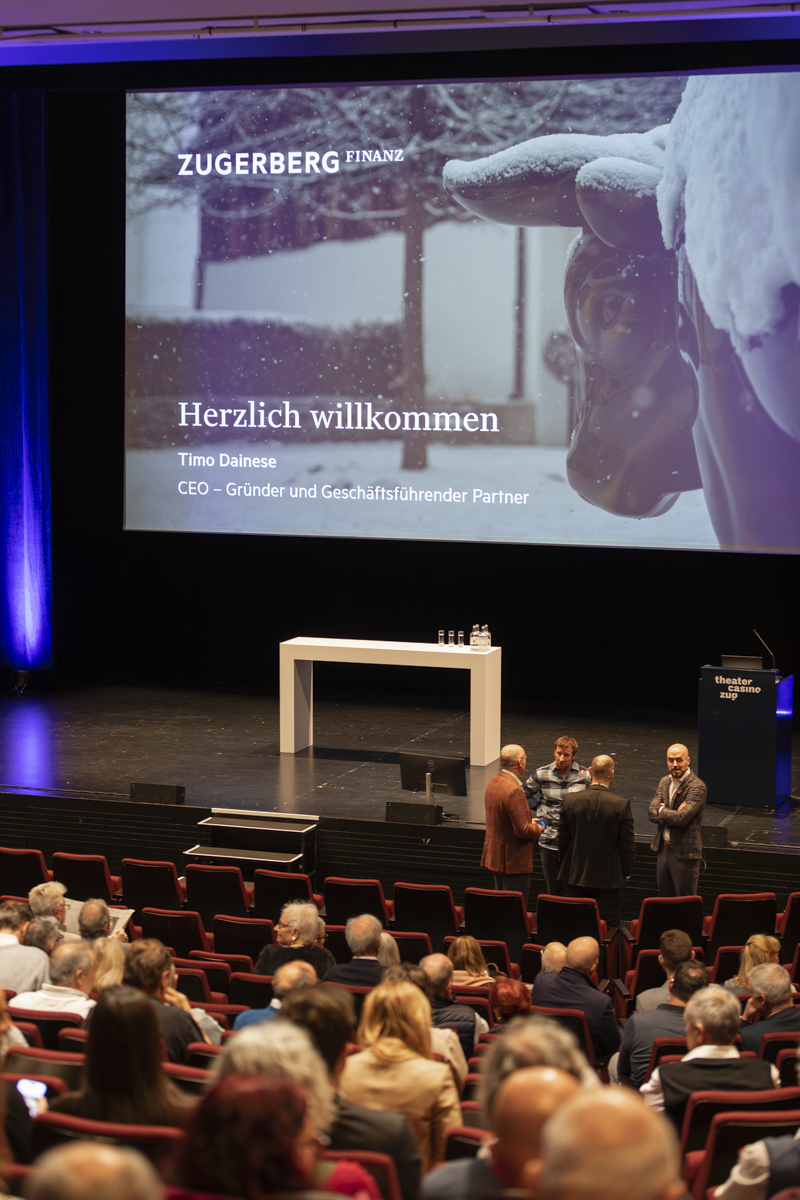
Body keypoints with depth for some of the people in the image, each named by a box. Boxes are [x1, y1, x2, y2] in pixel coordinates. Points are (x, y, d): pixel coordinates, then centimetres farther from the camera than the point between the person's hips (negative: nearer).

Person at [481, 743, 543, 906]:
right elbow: (522, 830, -24)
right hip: (514, 862, -10)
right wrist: (537, 829, -4)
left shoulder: (493, 783, 7)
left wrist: (529, 822, 15)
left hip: (495, 856, 10)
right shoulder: (514, 791, -24)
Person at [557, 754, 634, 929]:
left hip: (576, 878, 3)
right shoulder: (622, 804, -13)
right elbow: (627, 844, -7)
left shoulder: (570, 800, -6)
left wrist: (564, 868, 16)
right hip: (609, 880, -2)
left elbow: (562, 839, 2)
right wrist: (626, 872, 7)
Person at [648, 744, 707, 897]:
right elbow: (652, 812, 0)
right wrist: (673, 815, -17)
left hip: (684, 854, -7)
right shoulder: (665, 782, 8)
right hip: (664, 850, 7)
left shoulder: (697, 787, -16)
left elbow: (682, 818, -25)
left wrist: (662, 810, -7)